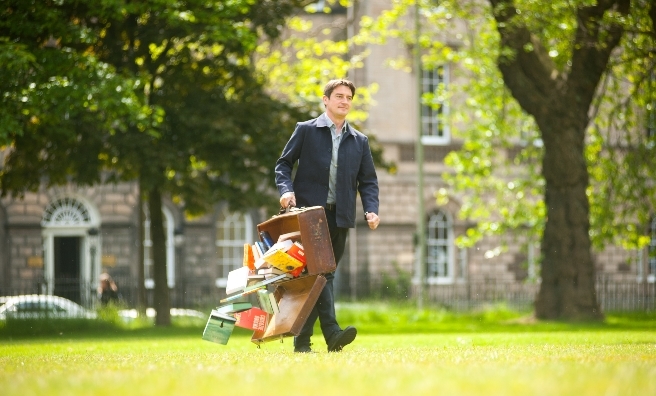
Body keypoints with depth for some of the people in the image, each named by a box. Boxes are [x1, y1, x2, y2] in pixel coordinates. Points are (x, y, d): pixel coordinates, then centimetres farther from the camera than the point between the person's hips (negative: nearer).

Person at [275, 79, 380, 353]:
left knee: (322, 274, 4)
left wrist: (371, 209, -2)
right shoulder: (306, 131, 5)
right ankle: (332, 333, -26)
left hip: (340, 217, 4)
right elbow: (284, 163, 6)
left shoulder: (359, 141, 15)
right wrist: (286, 189, -13)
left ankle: (302, 340, 9)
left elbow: (368, 180, 14)